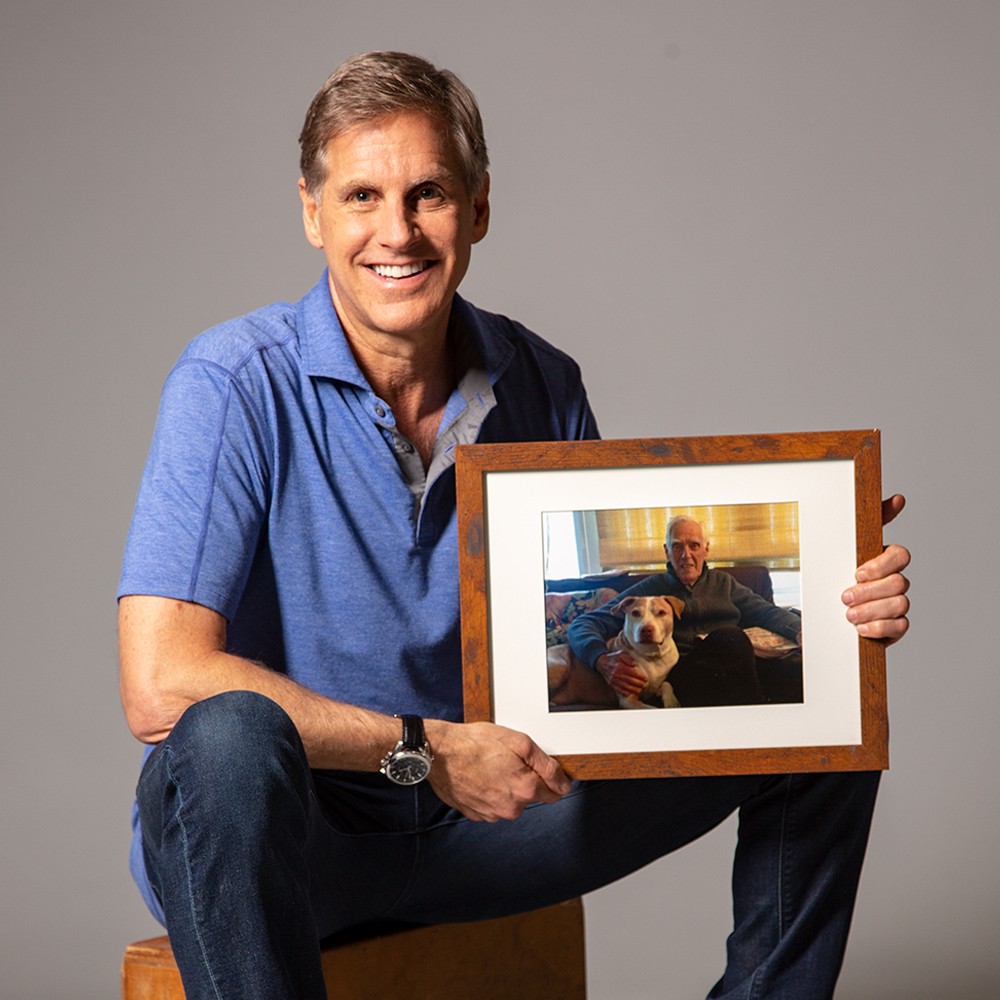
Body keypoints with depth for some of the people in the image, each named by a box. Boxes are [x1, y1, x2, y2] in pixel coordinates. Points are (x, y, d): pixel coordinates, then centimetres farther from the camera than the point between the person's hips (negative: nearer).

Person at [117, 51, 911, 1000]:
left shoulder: (541, 387, 0)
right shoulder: (235, 385, -17)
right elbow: (161, 688, -27)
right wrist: (428, 751, -25)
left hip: (471, 816, 5)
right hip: (277, 837, -5)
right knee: (228, 734, -42)